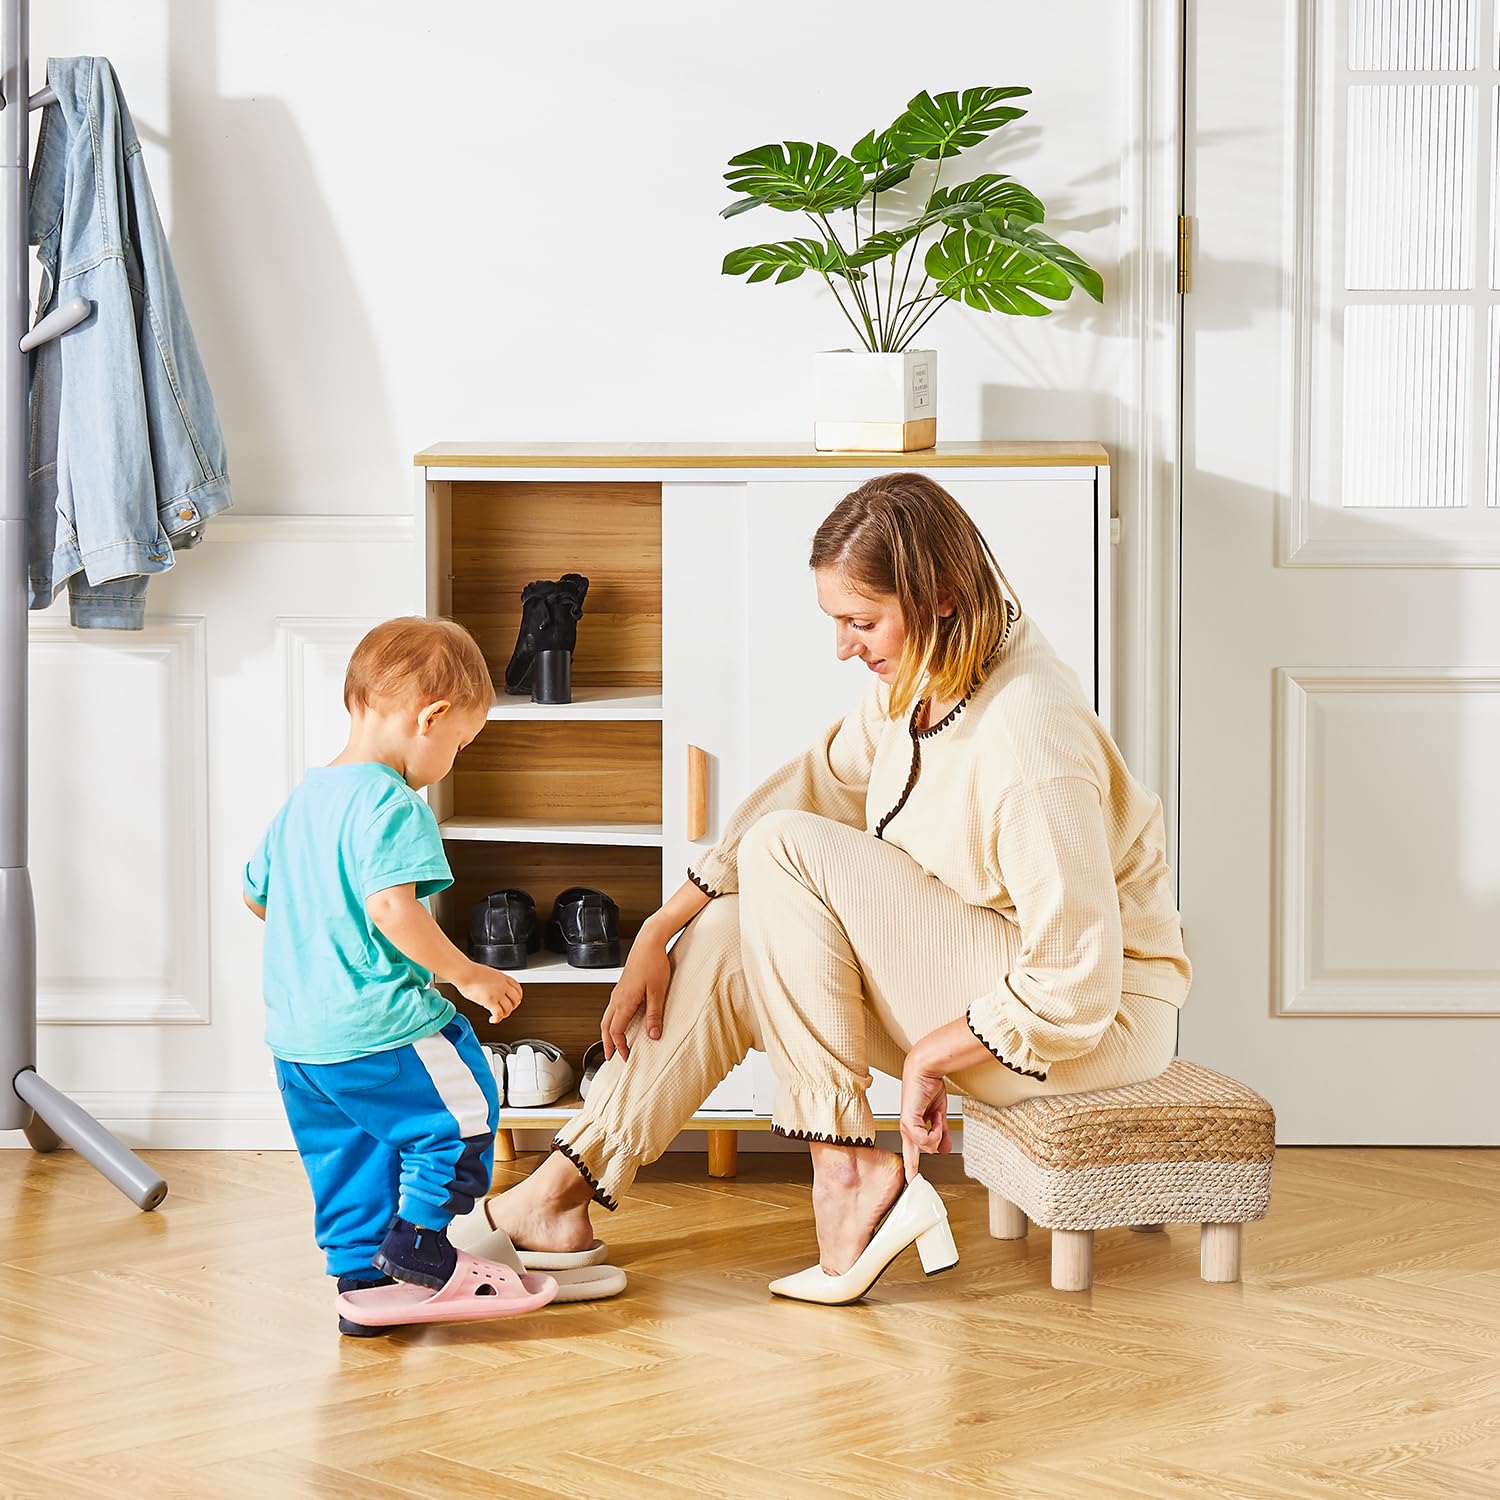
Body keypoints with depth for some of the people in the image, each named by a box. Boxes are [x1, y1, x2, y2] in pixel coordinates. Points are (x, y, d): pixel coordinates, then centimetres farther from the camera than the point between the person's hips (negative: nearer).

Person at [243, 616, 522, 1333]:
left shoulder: (303, 797, 13)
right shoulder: (391, 803, -16)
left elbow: (255, 893, 24)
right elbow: (392, 907, -27)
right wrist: (465, 973, -18)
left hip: (295, 1034, 9)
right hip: (377, 1029, -9)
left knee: (347, 1157, 16)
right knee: (460, 1109, 6)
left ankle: (360, 1277, 19)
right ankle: (416, 1234, 7)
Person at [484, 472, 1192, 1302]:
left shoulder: (1030, 741, -29)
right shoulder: (915, 681, -2)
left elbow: (1075, 989, -29)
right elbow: (812, 785, 9)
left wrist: (926, 1060, -18)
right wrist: (658, 933, 5)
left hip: (1099, 1022, -9)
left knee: (788, 851, -19)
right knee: (724, 935, 0)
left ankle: (845, 1169, -17)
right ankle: (560, 1194, 1)